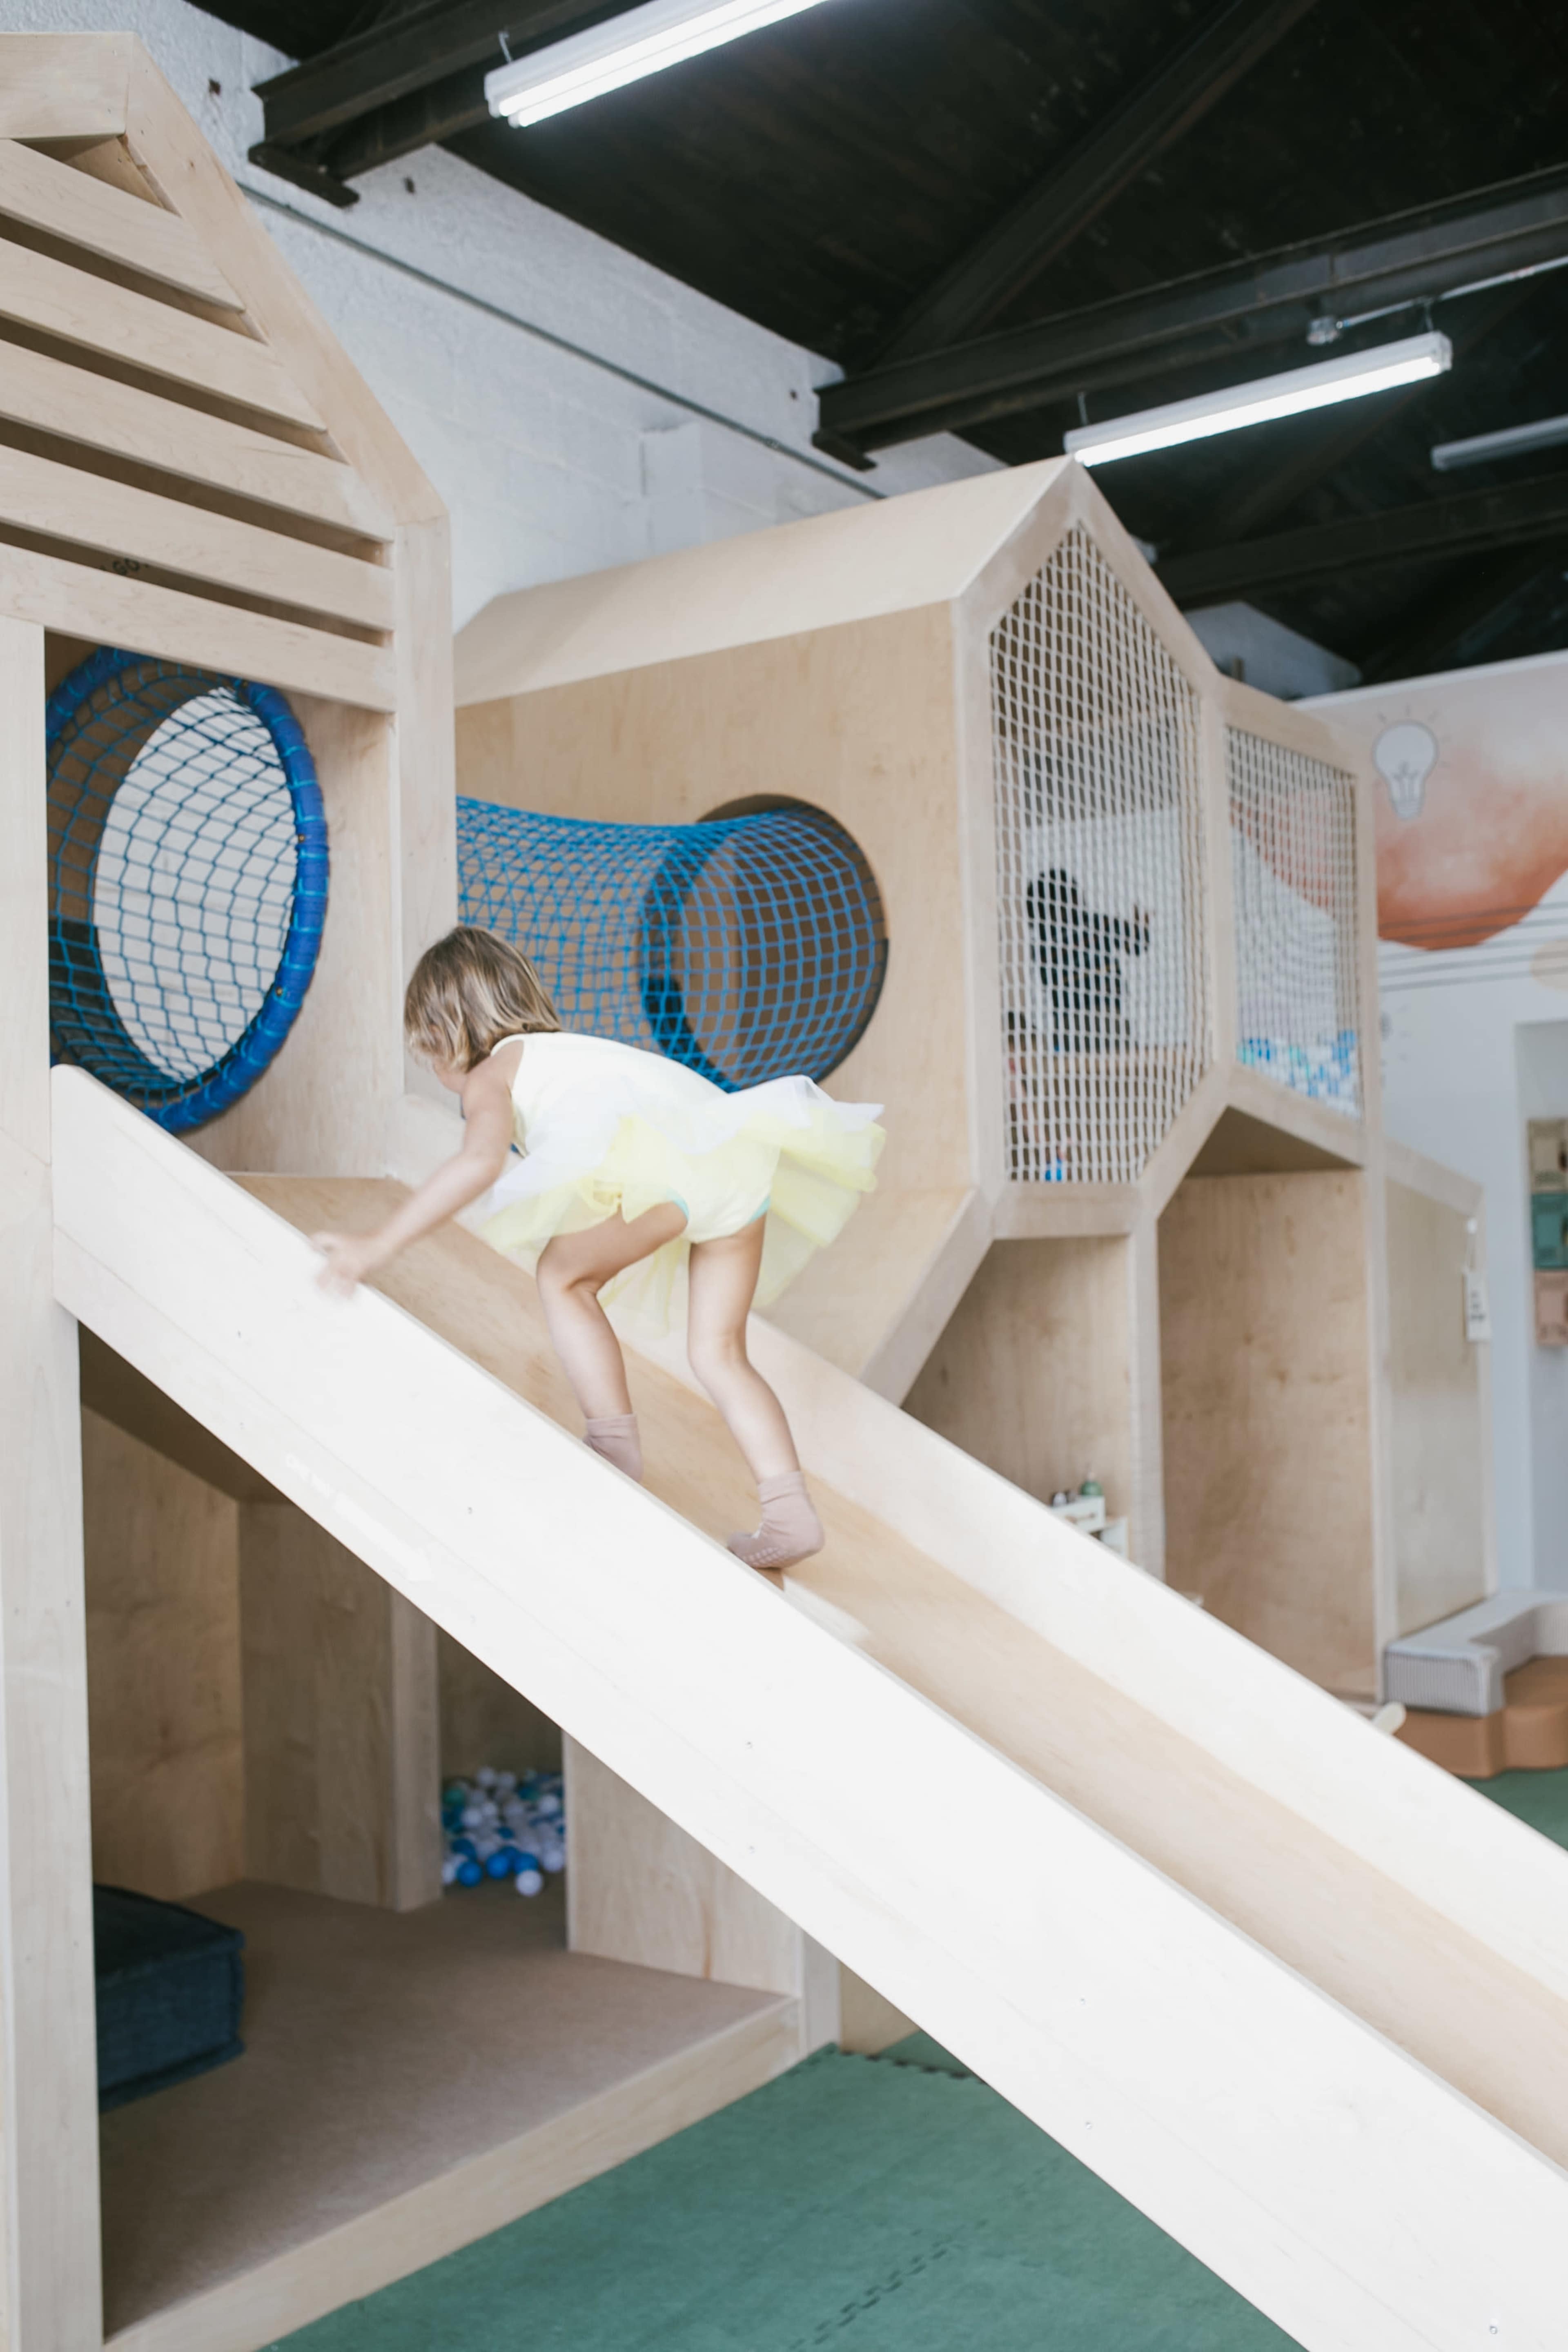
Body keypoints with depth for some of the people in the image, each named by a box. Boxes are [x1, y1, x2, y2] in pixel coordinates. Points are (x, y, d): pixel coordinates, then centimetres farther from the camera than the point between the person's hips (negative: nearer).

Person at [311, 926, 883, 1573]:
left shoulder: (492, 1072, 13)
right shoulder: (571, 1050, 39)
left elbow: (481, 1161, -8)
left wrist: (380, 1245, -8)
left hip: (668, 1154, -8)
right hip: (739, 1152, 8)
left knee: (562, 1276, 13)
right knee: (717, 1353, 14)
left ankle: (615, 1447, 9)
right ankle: (790, 1513, 8)